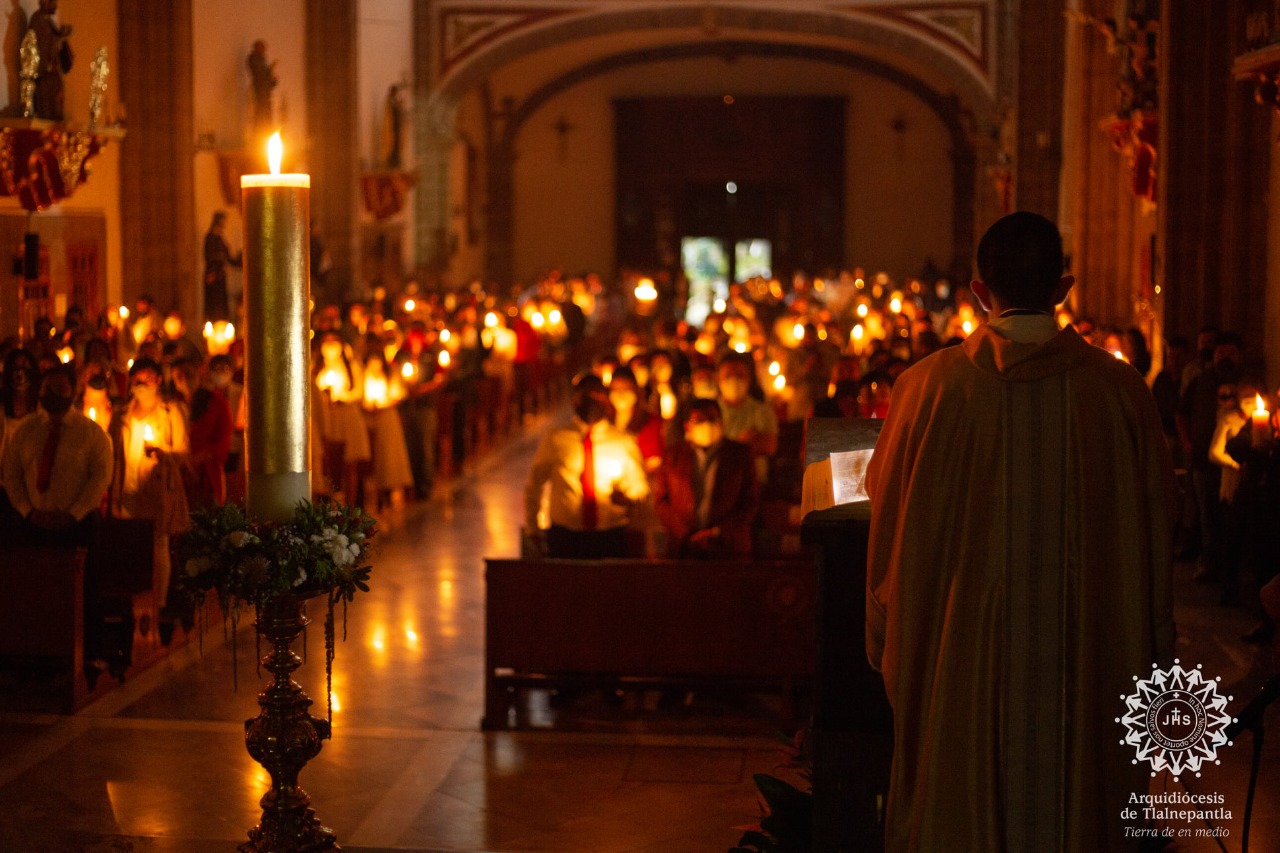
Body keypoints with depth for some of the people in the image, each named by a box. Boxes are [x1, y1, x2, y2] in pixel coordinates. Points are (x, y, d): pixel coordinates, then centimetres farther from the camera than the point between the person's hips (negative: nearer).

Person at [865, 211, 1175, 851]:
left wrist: (886, 640, 13)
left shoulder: (928, 387, -10)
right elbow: (1154, 533, 0)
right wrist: (1151, 650, 12)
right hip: (1087, 655, 1)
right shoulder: (1120, 390, -8)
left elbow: (891, 529, -1)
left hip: (960, 657, 0)